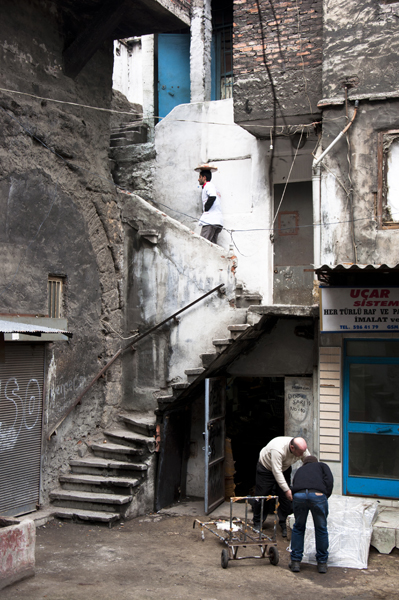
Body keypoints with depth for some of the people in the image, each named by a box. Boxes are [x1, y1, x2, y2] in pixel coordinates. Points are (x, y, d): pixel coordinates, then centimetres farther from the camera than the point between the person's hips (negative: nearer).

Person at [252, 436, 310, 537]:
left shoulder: (302, 448, -24)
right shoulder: (278, 449, -43)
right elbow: (276, 472, -41)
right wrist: (287, 490, -42)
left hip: (284, 469, 5)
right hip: (266, 467, -5)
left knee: (285, 498, -2)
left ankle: (283, 525, 10)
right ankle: (257, 523, 17)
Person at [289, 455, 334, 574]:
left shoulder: (299, 470, 38)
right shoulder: (322, 466, 31)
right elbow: (329, 480, 10)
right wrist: (326, 496, 13)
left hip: (298, 496, 2)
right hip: (318, 495, -2)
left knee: (298, 528, 21)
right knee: (321, 529, 15)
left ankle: (295, 561, 23)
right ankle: (322, 563, 23)